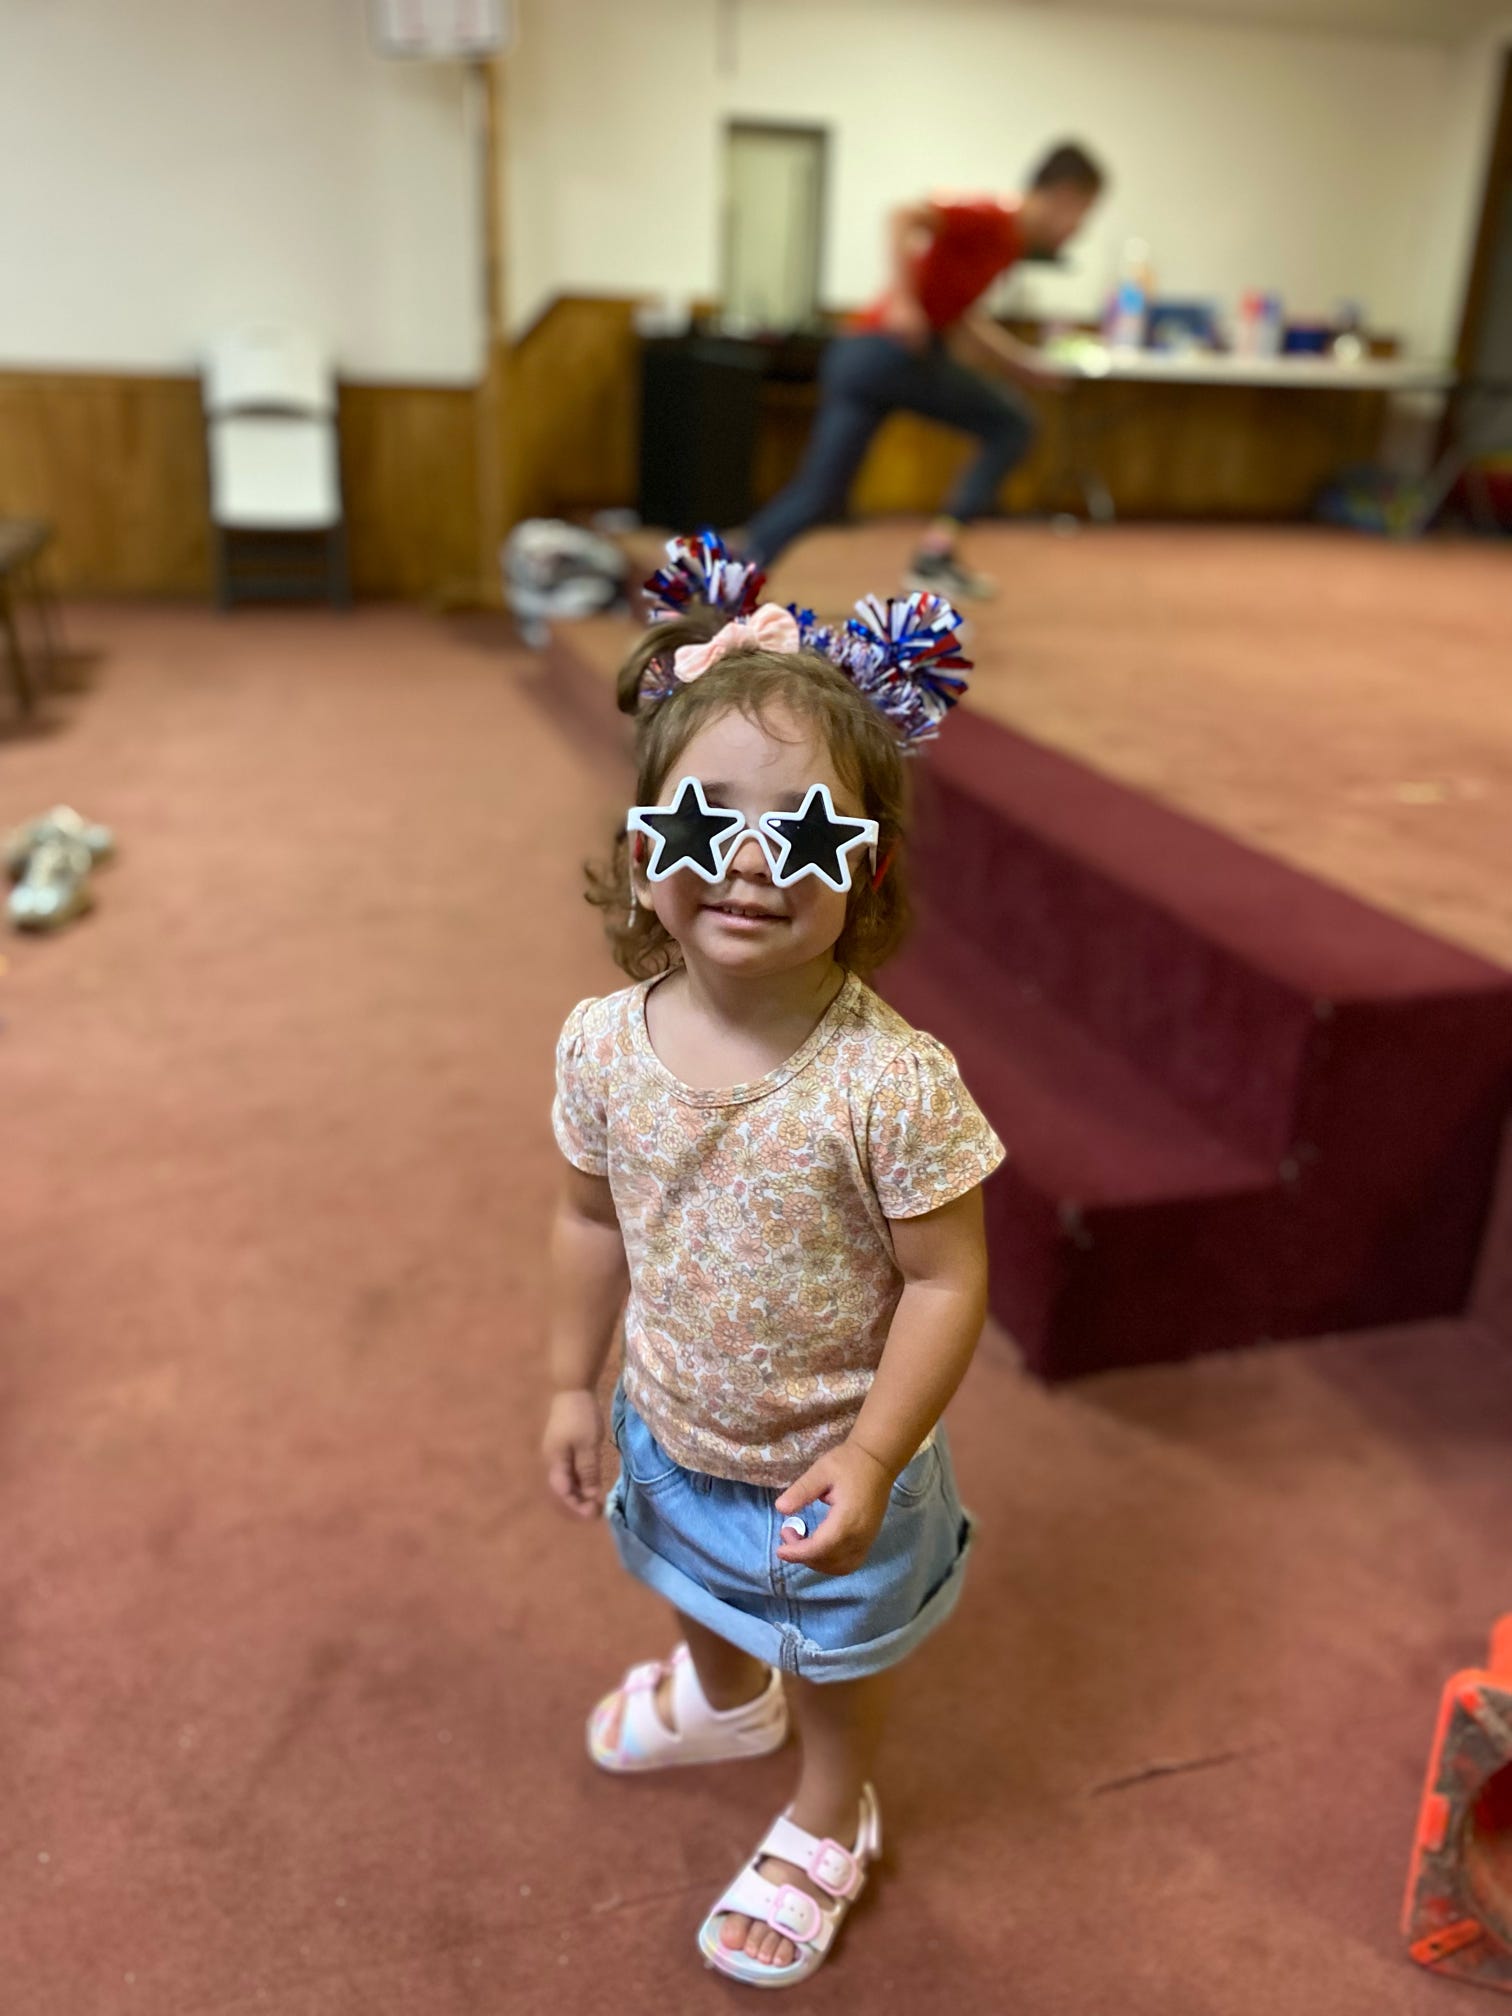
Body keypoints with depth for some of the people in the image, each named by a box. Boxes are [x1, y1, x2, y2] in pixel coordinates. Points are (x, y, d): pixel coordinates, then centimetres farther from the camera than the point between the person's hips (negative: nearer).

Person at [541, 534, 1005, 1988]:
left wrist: (869, 1457, -24)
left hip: (827, 1463, -4)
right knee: (693, 1586, 35)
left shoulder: (890, 1084, -33)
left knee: (833, 1655, 25)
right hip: (670, 1432, 5)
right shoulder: (604, 1046, -19)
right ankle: (723, 1701, 71)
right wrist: (574, 1385, 2)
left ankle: (829, 1823, 58)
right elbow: (592, 1220, -3)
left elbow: (945, 1281, -23)